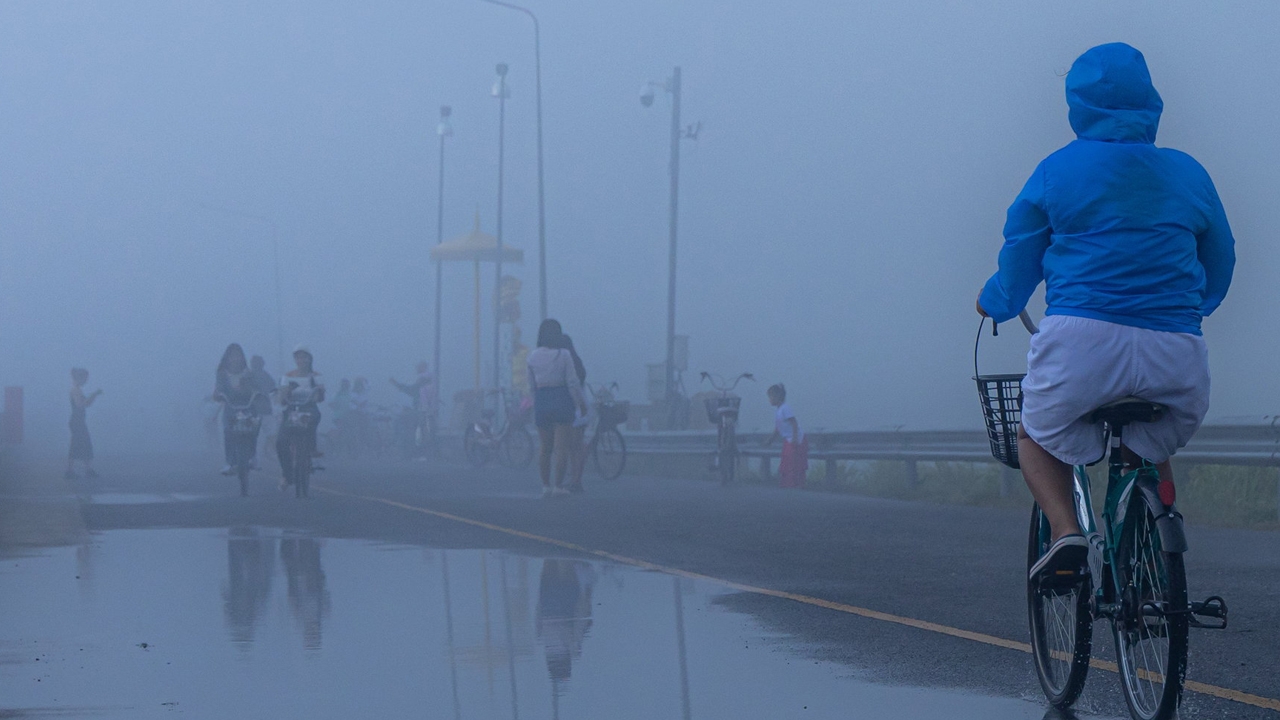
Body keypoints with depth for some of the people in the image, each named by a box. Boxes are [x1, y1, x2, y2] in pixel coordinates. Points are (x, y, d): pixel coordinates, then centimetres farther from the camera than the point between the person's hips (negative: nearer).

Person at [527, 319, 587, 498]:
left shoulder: (533, 356, 3)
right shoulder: (563, 355, -8)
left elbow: (531, 383, 9)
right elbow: (572, 382, -8)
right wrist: (581, 403, 1)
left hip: (541, 401, 4)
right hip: (561, 399, -4)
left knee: (545, 448, 13)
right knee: (561, 447, -2)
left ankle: (545, 486, 13)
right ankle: (559, 486, -6)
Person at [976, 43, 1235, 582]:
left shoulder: (1057, 170, 6)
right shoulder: (1188, 173, 13)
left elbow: (1018, 260, 13)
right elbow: (1219, 268, 22)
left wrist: (995, 304, 35)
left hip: (1083, 337, -2)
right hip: (1176, 356, 3)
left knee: (1038, 438, 22)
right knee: (1149, 452, 29)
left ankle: (1066, 532, -4)